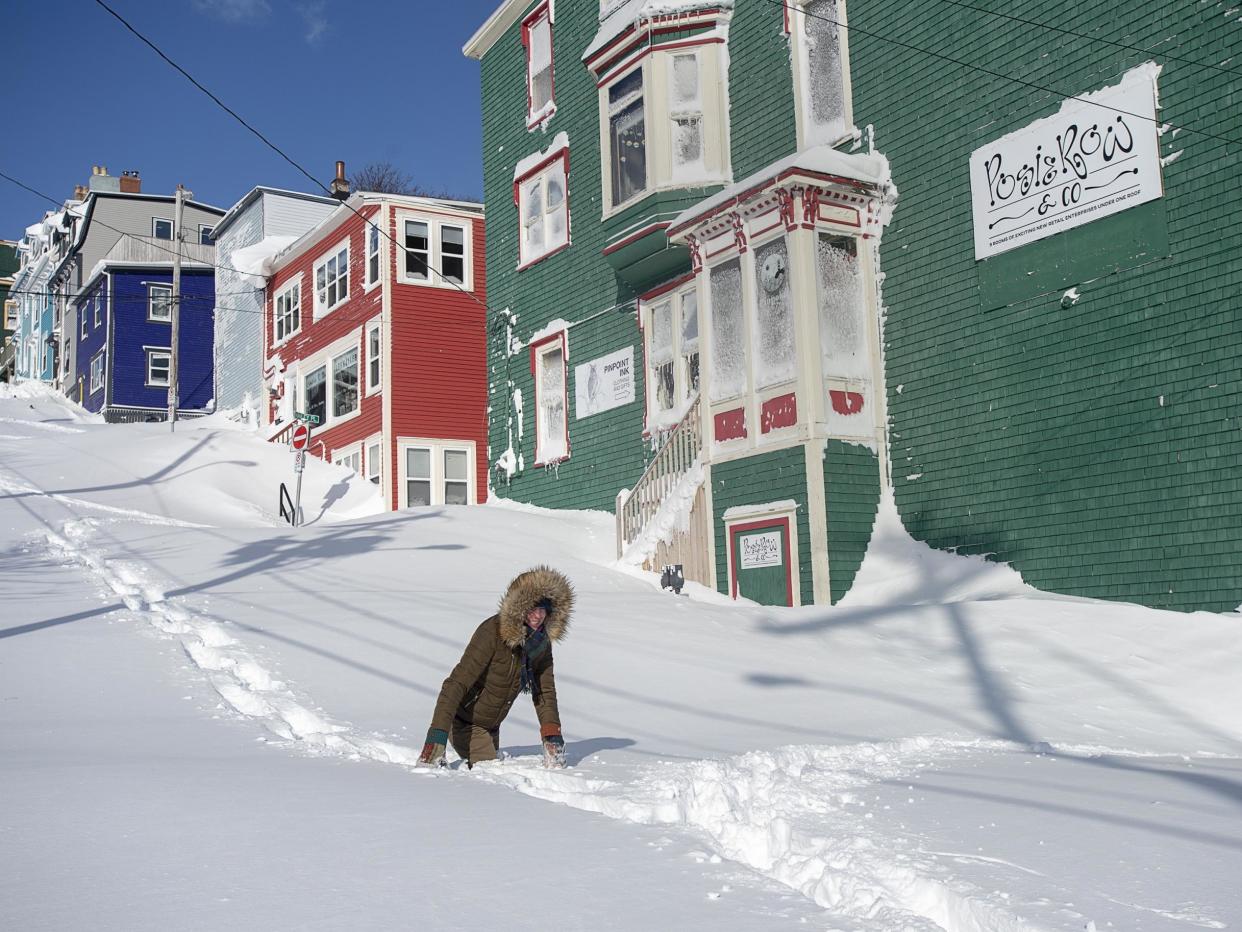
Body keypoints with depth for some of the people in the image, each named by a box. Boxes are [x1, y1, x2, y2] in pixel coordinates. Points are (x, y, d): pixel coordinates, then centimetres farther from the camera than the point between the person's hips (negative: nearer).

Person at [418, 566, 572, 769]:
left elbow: (545, 691, 3)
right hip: (465, 720, -7)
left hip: (491, 725, 7)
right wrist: (437, 735, -40)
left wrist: (552, 734, -9)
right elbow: (457, 683, -32)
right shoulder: (493, 632, -28)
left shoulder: (542, 641, -7)